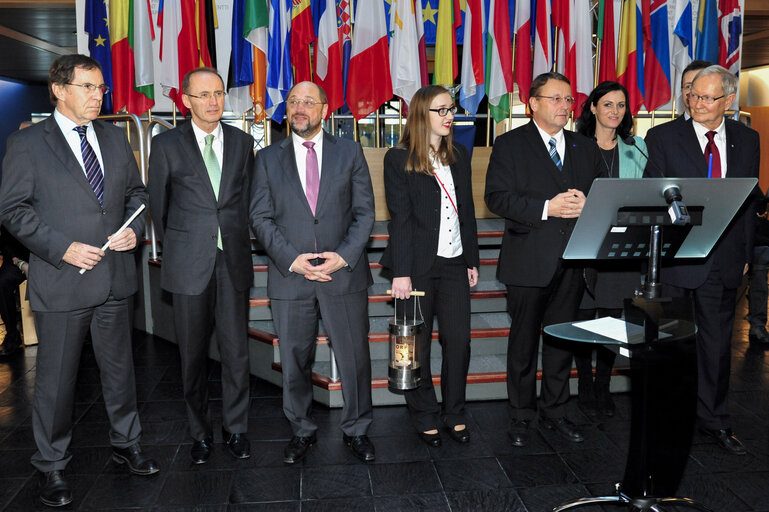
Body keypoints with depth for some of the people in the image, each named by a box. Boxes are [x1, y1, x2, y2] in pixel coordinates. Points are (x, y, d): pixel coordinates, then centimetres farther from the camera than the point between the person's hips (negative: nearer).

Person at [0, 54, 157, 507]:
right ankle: (52, 466, 26)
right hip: (61, 281, -4)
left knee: (120, 366, 17)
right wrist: (63, 248, -16)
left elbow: (136, 191, 15)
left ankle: (127, 443, 35)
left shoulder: (116, 137, 9)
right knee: (56, 378, 8)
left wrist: (134, 228, -4)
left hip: (116, 276, 4)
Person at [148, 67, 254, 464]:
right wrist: (174, 248, 13)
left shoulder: (242, 141, 8)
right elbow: (158, 204, 9)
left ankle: (235, 429, 21)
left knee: (236, 350, 4)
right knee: (193, 354, 7)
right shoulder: (167, 144, 1)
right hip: (189, 265, -1)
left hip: (233, 262, 2)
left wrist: (238, 239, 11)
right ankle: (200, 433, 23)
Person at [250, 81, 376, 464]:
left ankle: (356, 429, 27)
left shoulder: (350, 153, 6)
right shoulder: (268, 159, 7)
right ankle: (302, 431, 30)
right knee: (295, 361, 11)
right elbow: (261, 218, 1)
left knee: (354, 357, 7)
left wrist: (344, 255, -12)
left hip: (345, 275, 0)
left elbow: (364, 212, 2)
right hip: (290, 277, 1)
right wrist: (292, 259, -13)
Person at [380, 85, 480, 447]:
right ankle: (425, 417, 21)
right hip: (418, 264, -4)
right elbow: (399, 218, -9)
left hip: (454, 262, 4)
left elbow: (467, 211, 15)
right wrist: (401, 272, -13)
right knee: (418, 344, 6)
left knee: (459, 341, 3)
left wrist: (472, 260, 13)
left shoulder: (459, 156, 12)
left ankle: (455, 414, 21)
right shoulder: (399, 159, -4)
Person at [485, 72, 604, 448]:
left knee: (562, 339, 13)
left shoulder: (585, 148, 13)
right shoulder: (510, 145, -1)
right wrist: (547, 208, -21)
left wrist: (587, 204, -10)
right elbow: (496, 197, -12)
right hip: (529, 261, -4)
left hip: (572, 261, 4)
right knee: (524, 341, 7)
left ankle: (555, 412, 28)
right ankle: (520, 416, 22)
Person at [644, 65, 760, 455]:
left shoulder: (746, 140, 7)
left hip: (724, 261, 3)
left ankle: (713, 419, 29)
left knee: (717, 342, 13)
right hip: (676, 258, -3)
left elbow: (749, 199, 12)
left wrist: (745, 253, 10)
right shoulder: (663, 137, -4)